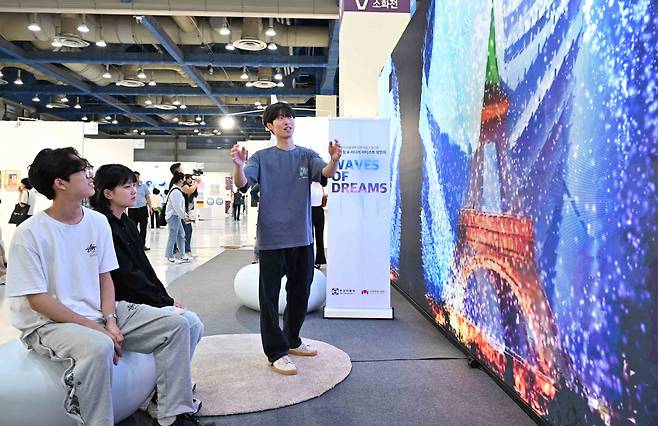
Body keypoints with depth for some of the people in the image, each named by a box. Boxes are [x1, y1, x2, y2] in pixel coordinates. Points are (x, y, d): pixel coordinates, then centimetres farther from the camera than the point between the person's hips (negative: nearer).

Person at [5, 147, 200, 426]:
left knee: (175, 325, -7)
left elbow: (104, 278, 8)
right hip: (49, 323, -6)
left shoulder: (98, 221, 3)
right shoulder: (29, 234, -14)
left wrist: (110, 320, -7)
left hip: (99, 313, 6)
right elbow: (38, 300, -14)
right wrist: (94, 327, -18)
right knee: (98, 347, -39)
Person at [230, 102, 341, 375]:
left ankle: (292, 340, 34)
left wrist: (334, 160, -36)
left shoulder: (307, 156, 6)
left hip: (302, 237, 3)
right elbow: (242, 184, -12)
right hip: (271, 238, -3)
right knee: (270, 296, 1)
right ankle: (276, 353, 13)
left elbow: (326, 173, -12)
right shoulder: (261, 158, 2)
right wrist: (238, 166, -34)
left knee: (300, 292, 15)